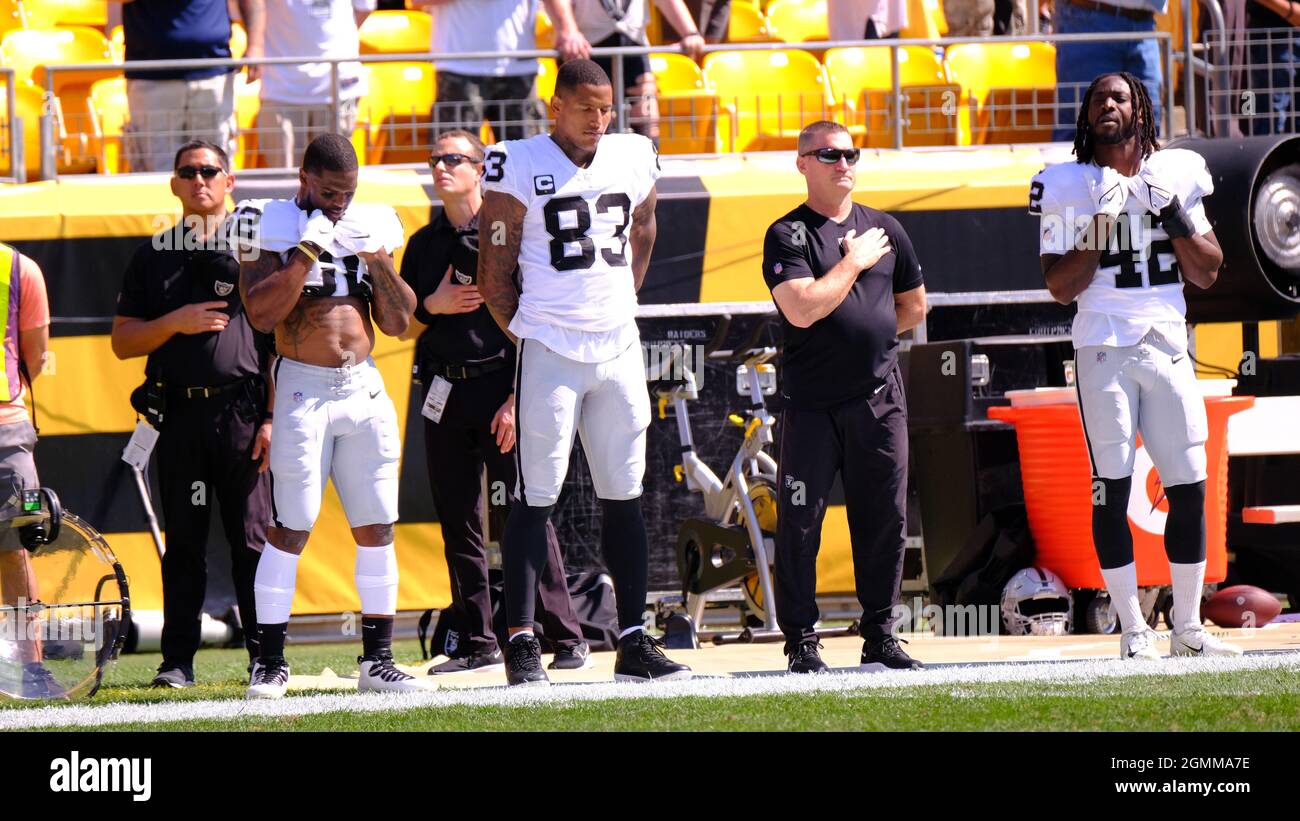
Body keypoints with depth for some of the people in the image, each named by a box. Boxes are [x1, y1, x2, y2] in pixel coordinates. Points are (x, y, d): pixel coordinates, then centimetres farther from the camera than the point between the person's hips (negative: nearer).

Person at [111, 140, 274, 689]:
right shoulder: (154, 255, 14)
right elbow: (122, 342, 11)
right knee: (184, 540, 3)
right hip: (180, 412, 2)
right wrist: (176, 322, -8)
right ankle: (178, 660, 6)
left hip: (243, 411, -2)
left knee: (253, 539, -3)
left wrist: (273, 418, -5)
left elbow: (282, 340, 3)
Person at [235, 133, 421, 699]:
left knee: (377, 527, 4)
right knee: (288, 529, -6)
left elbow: (398, 322, 10)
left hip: (365, 390, 5)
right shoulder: (272, 227, -3)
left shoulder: (368, 227, 12)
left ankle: (377, 660, 11)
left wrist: (378, 261, -4)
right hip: (303, 391, -5)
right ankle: (269, 663, -2)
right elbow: (261, 314, -16)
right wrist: (309, 251, -19)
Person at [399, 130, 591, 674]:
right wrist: (433, 306, -4)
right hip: (443, 396, 6)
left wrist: (517, 399, -13)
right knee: (457, 522, 5)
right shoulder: (424, 244, 15)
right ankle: (478, 643, 11)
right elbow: (405, 328, 18)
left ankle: (566, 636, -7)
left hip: (499, 385, -5)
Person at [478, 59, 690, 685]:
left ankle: (634, 642, 10)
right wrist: (527, 334, -1)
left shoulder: (633, 159, 9)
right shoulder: (520, 167, -6)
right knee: (536, 498, -5)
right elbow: (495, 274, -3)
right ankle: (521, 644, -4)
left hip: (619, 350, 5)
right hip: (550, 353, -5)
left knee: (624, 497, 7)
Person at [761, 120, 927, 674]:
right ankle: (801, 639, 1)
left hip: (878, 400, 4)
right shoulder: (788, 235, -2)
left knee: (884, 520, 5)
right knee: (800, 523, -4)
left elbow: (913, 307, 23)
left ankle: (879, 635, 13)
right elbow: (802, 309, -17)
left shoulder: (884, 230, 13)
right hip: (811, 403, -4)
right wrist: (854, 261, -9)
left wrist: (868, 336, 11)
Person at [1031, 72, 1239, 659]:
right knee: (1111, 488, -5)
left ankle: (1187, 631, 8)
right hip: (1104, 350, -3)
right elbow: (1061, 288, -2)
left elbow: (1206, 274, 9)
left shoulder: (1176, 175, 11)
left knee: (1189, 488, 0)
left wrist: (1174, 215, -4)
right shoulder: (1068, 188, 3)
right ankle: (1134, 632, -1)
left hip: (1168, 347, 3)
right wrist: (1100, 226, -12)